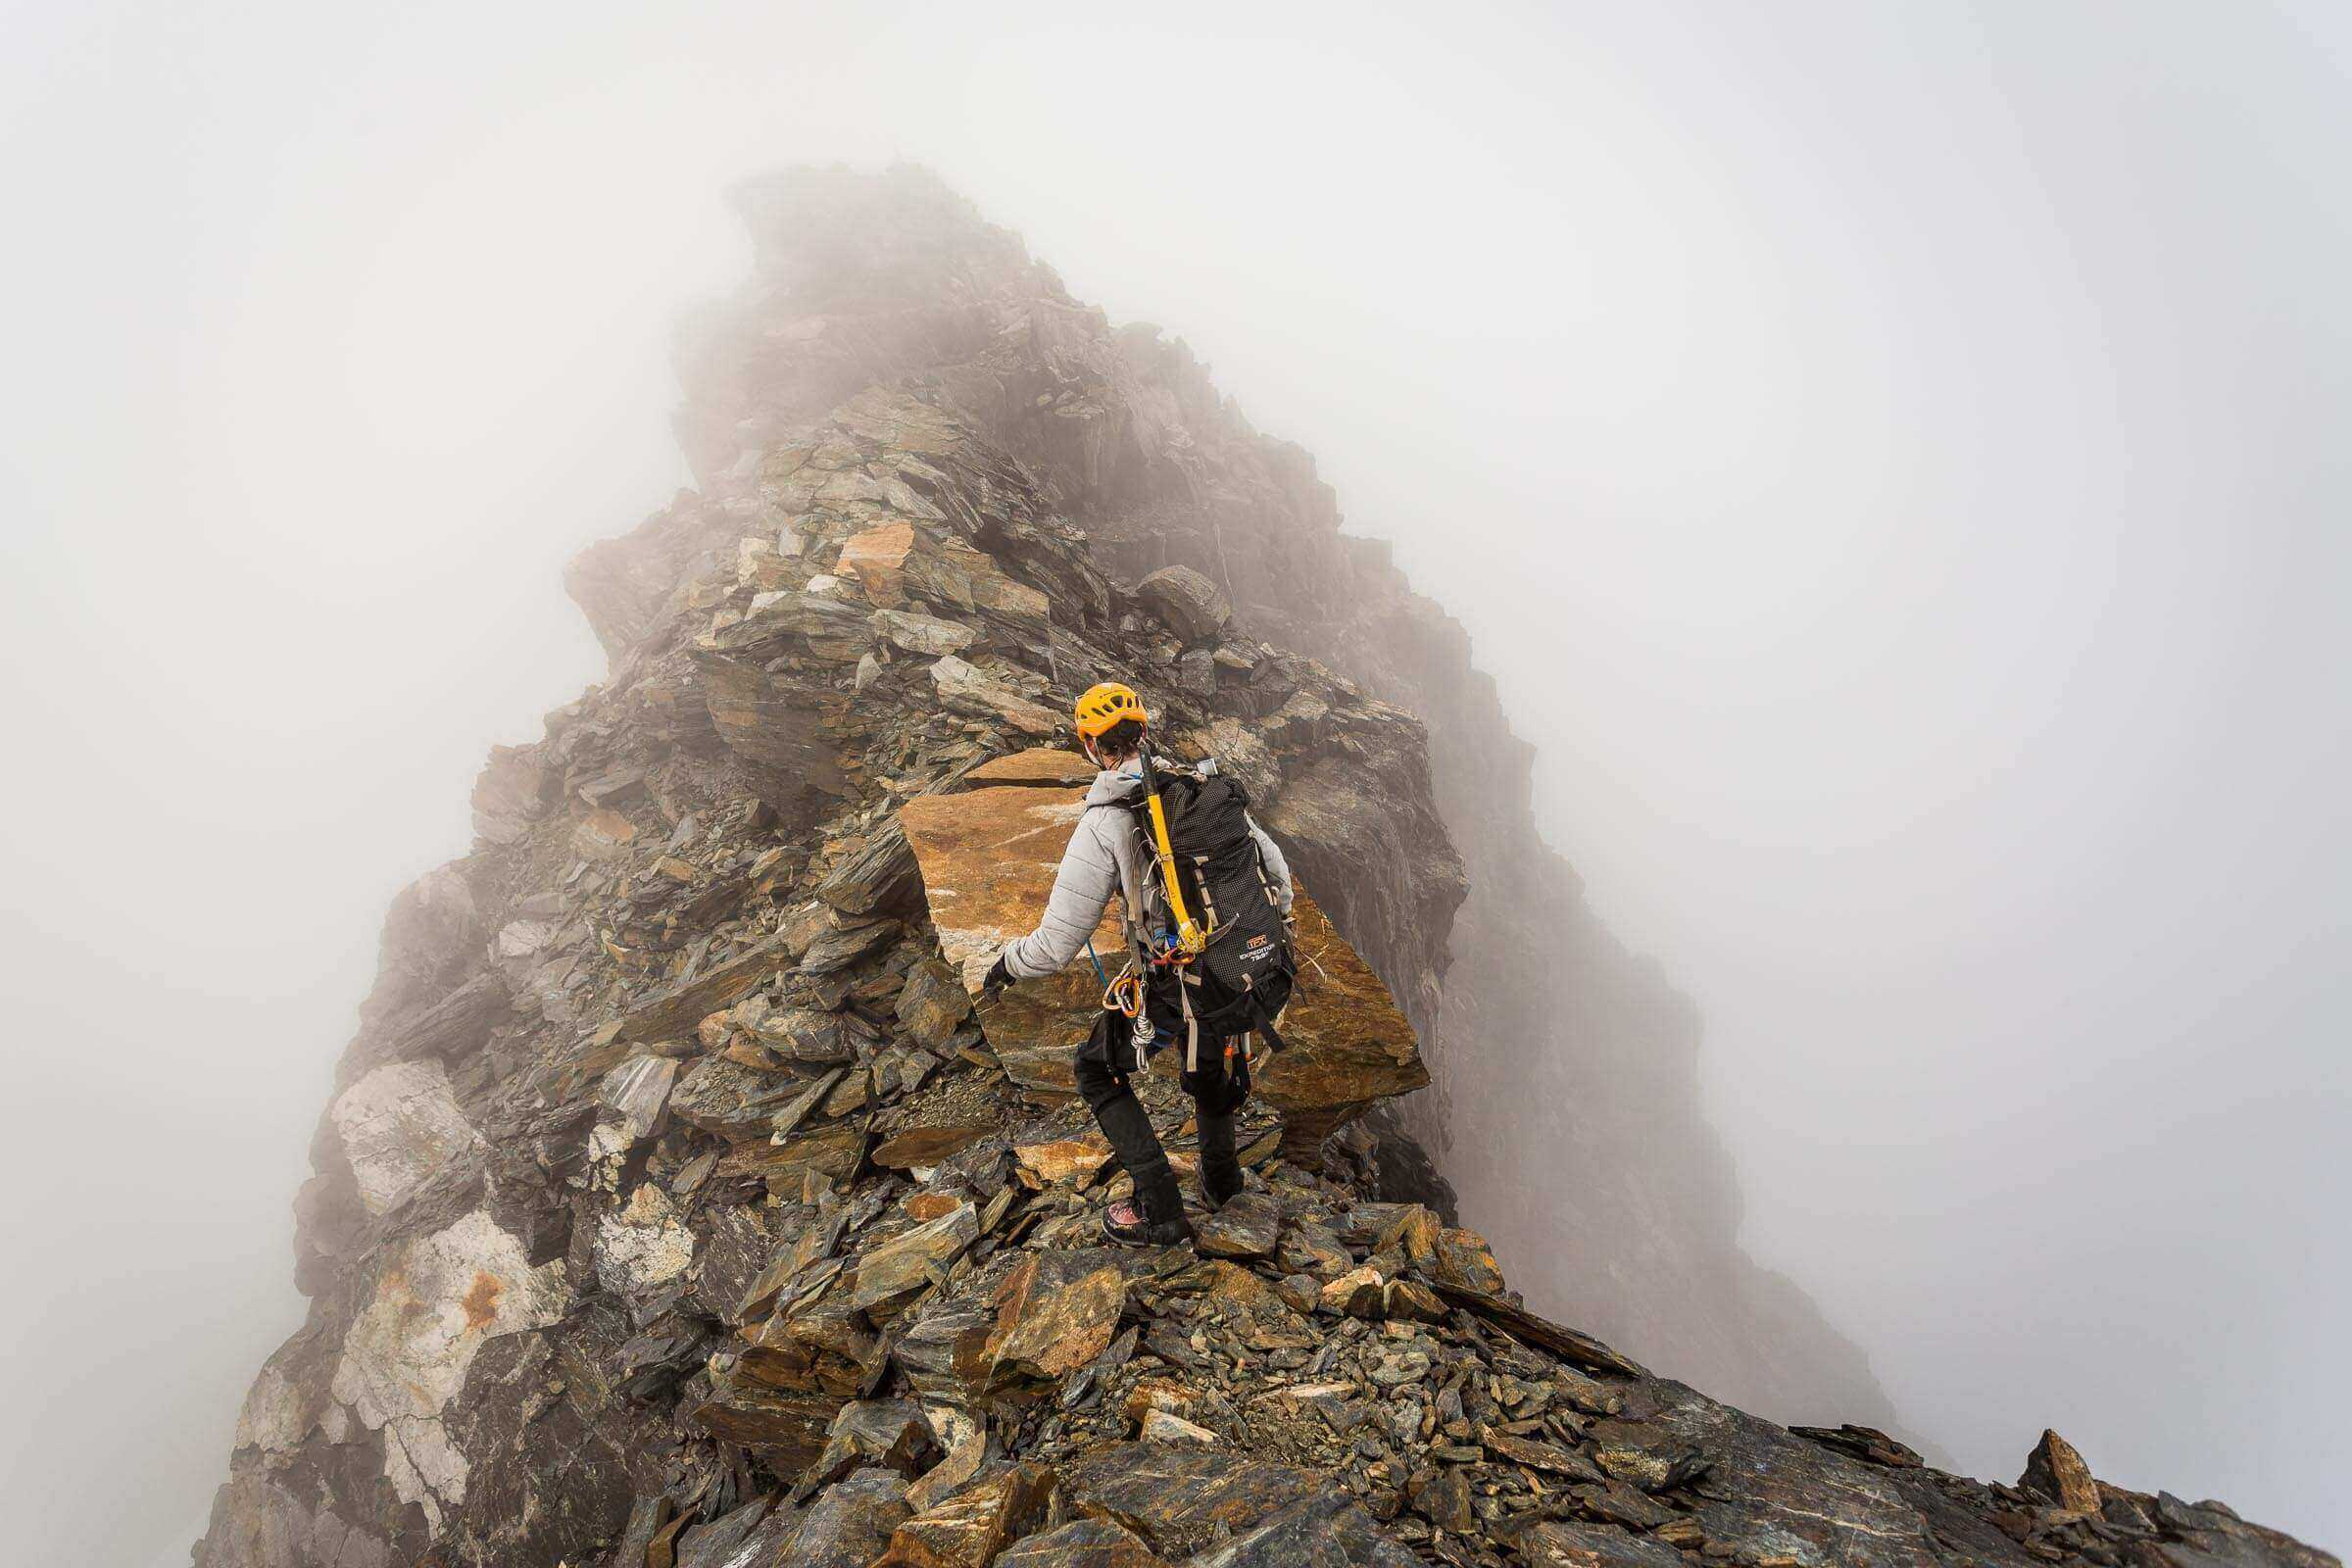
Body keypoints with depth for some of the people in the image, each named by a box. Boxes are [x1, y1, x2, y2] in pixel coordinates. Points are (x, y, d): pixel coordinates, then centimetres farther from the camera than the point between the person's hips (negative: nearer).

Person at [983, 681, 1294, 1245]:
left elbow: (1056, 945, -15)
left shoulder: (1102, 825, -16)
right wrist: (1275, 926, 32)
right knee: (1211, 1052, 36)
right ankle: (1220, 1176, 52)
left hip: (1172, 986, -6)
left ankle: (1160, 1210, 17)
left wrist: (1008, 962, 7)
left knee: (1098, 1071, 19)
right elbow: (1272, 861, 12)